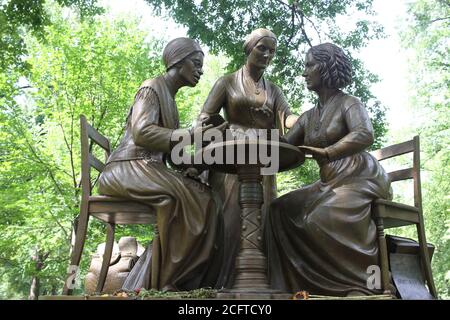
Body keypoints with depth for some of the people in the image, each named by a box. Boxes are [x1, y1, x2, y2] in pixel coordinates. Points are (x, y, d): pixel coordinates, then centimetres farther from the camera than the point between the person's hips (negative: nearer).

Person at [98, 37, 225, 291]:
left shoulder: (169, 98, 24)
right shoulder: (153, 88, -2)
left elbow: (172, 152, 17)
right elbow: (141, 133, -19)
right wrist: (189, 135, -19)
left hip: (149, 170, 8)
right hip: (129, 169, -8)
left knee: (203, 201, -11)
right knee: (187, 198, -28)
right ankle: (164, 280, -23)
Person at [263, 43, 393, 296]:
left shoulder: (349, 103, -4)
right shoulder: (308, 118, 17)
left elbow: (365, 135, -25)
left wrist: (327, 153, -39)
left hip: (360, 179, -7)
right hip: (330, 184, 7)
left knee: (321, 219, -31)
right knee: (281, 210, -9)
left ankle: (357, 287, -22)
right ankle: (296, 285, -11)